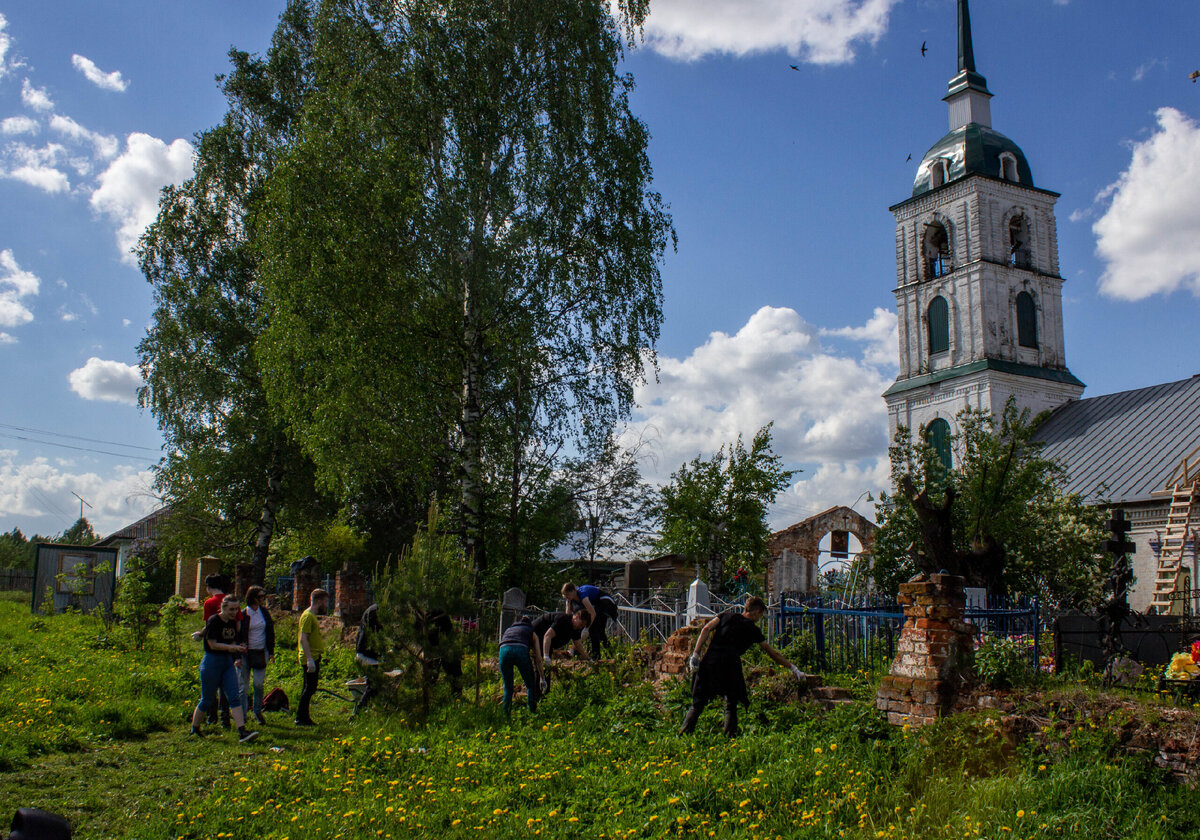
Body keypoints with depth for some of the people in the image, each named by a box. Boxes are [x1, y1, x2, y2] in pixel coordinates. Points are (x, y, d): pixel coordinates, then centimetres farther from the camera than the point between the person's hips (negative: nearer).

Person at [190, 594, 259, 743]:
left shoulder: (232, 622, 9)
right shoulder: (213, 621, -13)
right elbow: (213, 645, -16)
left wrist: (238, 648, -6)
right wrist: (232, 647, -21)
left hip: (228, 662, 6)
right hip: (212, 662, -6)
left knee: (234, 697, -5)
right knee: (207, 700, 4)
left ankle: (242, 732, -11)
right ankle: (194, 730, 25)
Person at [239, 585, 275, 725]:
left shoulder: (265, 612, 5)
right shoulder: (243, 615, -6)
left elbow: (270, 632, 11)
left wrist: (271, 651, 7)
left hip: (261, 652, 2)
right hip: (246, 653, -2)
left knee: (258, 684, -2)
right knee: (244, 685, 3)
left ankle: (258, 712, 15)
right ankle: (242, 715, 14)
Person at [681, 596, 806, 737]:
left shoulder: (727, 616, 21)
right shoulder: (752, 629, 15)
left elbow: (707, 629, 7)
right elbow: (773, 653, 22)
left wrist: (696, 653, 3)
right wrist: (793, 668, 31)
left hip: (710, 660, 2)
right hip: (731, 663, -2)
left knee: (697, 704, 6)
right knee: (731, 707, 13)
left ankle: (684, 734, -7)